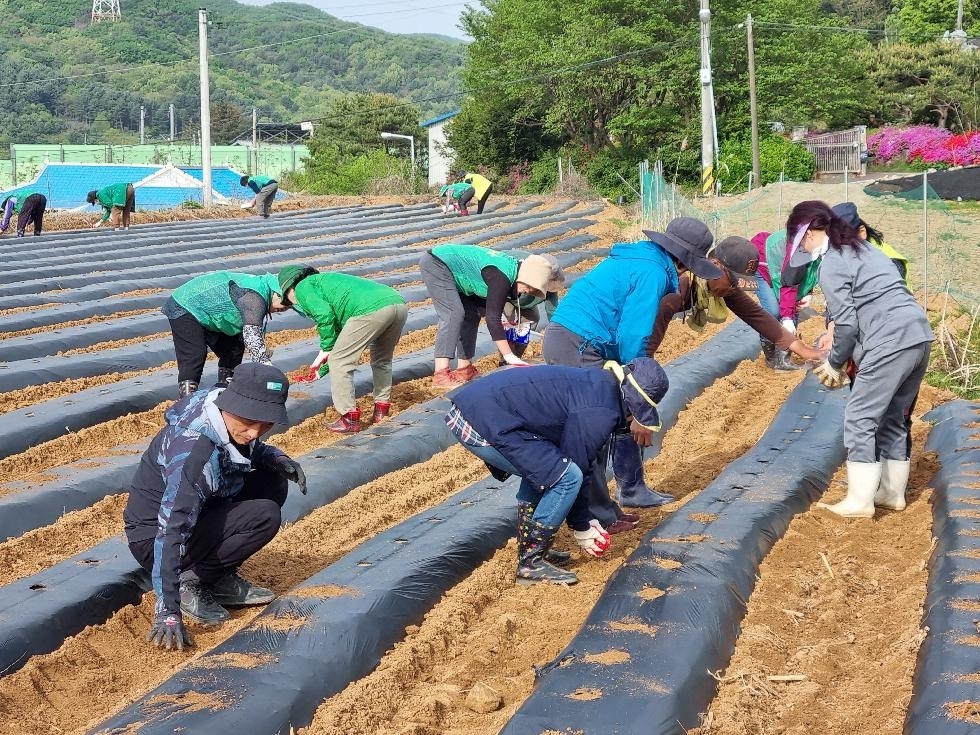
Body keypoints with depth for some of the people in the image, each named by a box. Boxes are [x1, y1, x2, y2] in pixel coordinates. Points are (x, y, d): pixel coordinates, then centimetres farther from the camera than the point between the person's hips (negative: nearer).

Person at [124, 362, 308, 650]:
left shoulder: (230, 417, -10)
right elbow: (170, 533, -37)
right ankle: (191, 583, -9)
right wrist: (167, 612, -41)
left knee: (272, 483, -2)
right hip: (152, 537, -9)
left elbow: (247, 450, 15)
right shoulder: (193, 450, -33)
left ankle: (221, 579, 3)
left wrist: (276, 458, -8)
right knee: (265, 516, -23)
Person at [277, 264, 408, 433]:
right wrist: (321, 371, 52)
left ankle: (350, 419, 5)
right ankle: (381, 409, 33)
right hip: (399, 303, 9)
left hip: (371, 310, -9)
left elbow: (324, 315, -5)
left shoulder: (304, 286, 15)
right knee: (382, 359, 31)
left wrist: (325, 350, 8)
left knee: (339, 363, 4)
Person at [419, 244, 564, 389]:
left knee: (471, 314, 9)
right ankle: (441, 374, -25)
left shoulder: (513, 265, 0)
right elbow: (493, 317, -28)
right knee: (453, 314, -20)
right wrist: (509, 356, -27)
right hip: (437, 264, -10)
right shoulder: (501, 277, -27)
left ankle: (464, 368, 12)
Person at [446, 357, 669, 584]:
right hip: (483, 427, -10)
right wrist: (583, 529, 11)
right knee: (566, 476, -8)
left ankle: (531, 550, 28)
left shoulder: (598, 384, 18)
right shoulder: (600, 413, -12)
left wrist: (587, 520, 29)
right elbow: (571, 475, -4)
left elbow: (573, 458, 25)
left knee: (541, 463, 26)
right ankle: (531, 565, 2)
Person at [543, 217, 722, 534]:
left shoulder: (638, 259, 16)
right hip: (578, 347, -10)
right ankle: (597, 517, 5)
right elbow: (633, 338, -17)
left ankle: (632, 489, 31)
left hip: (562, 337, 10)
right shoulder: (653, 273, -13)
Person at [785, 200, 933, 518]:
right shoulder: (863, 249, 21)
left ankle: (859, 502, 2)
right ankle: (893, 493, 27)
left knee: (860, 419, -1)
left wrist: (834, 364, 5)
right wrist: (840, 345, 21)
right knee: (894, 418, 19)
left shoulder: (831, 265, -7)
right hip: (919, 336, 9)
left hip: (890, 344, -9)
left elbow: (847, 323, -9)